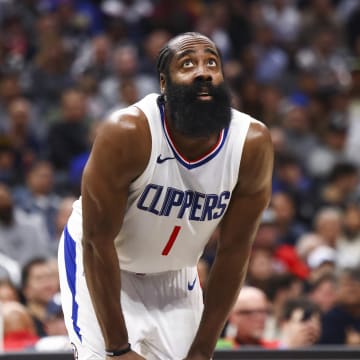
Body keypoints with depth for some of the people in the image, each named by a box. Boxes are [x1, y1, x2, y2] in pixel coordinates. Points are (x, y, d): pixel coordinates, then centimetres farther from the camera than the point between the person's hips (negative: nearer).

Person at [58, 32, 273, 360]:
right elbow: (97, 241, -24)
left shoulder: (253, 144, -20)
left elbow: (234, 250, -11)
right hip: (101, 262, -4)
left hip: (174, 273, 4)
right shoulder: (127, 132, -30)